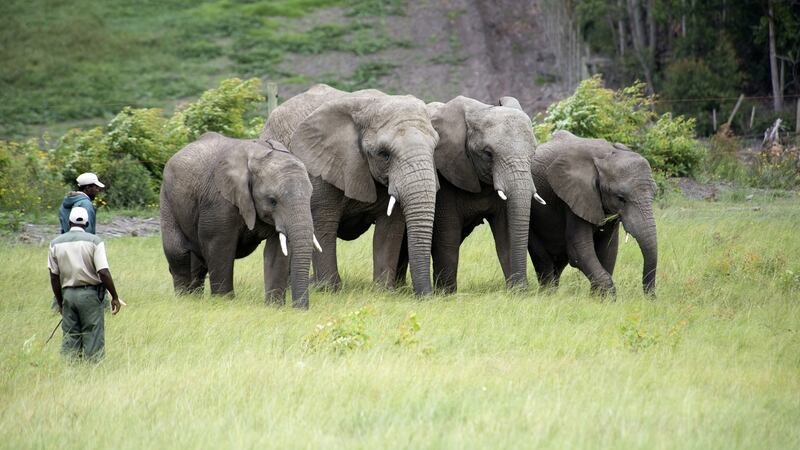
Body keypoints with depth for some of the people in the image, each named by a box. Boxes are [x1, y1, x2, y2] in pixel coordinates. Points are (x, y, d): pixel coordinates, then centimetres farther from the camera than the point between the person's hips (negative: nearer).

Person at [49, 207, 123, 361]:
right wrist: (115, 297, -5)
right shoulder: (94, 241, -7)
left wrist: (60, 302, 16)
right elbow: (104, 272, -13)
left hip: (68, 294, 3)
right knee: (93, 337, 1)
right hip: (90, 294, -3)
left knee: (70, 338, 8)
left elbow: (54, 277, 6)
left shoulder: (56, 244, 4)